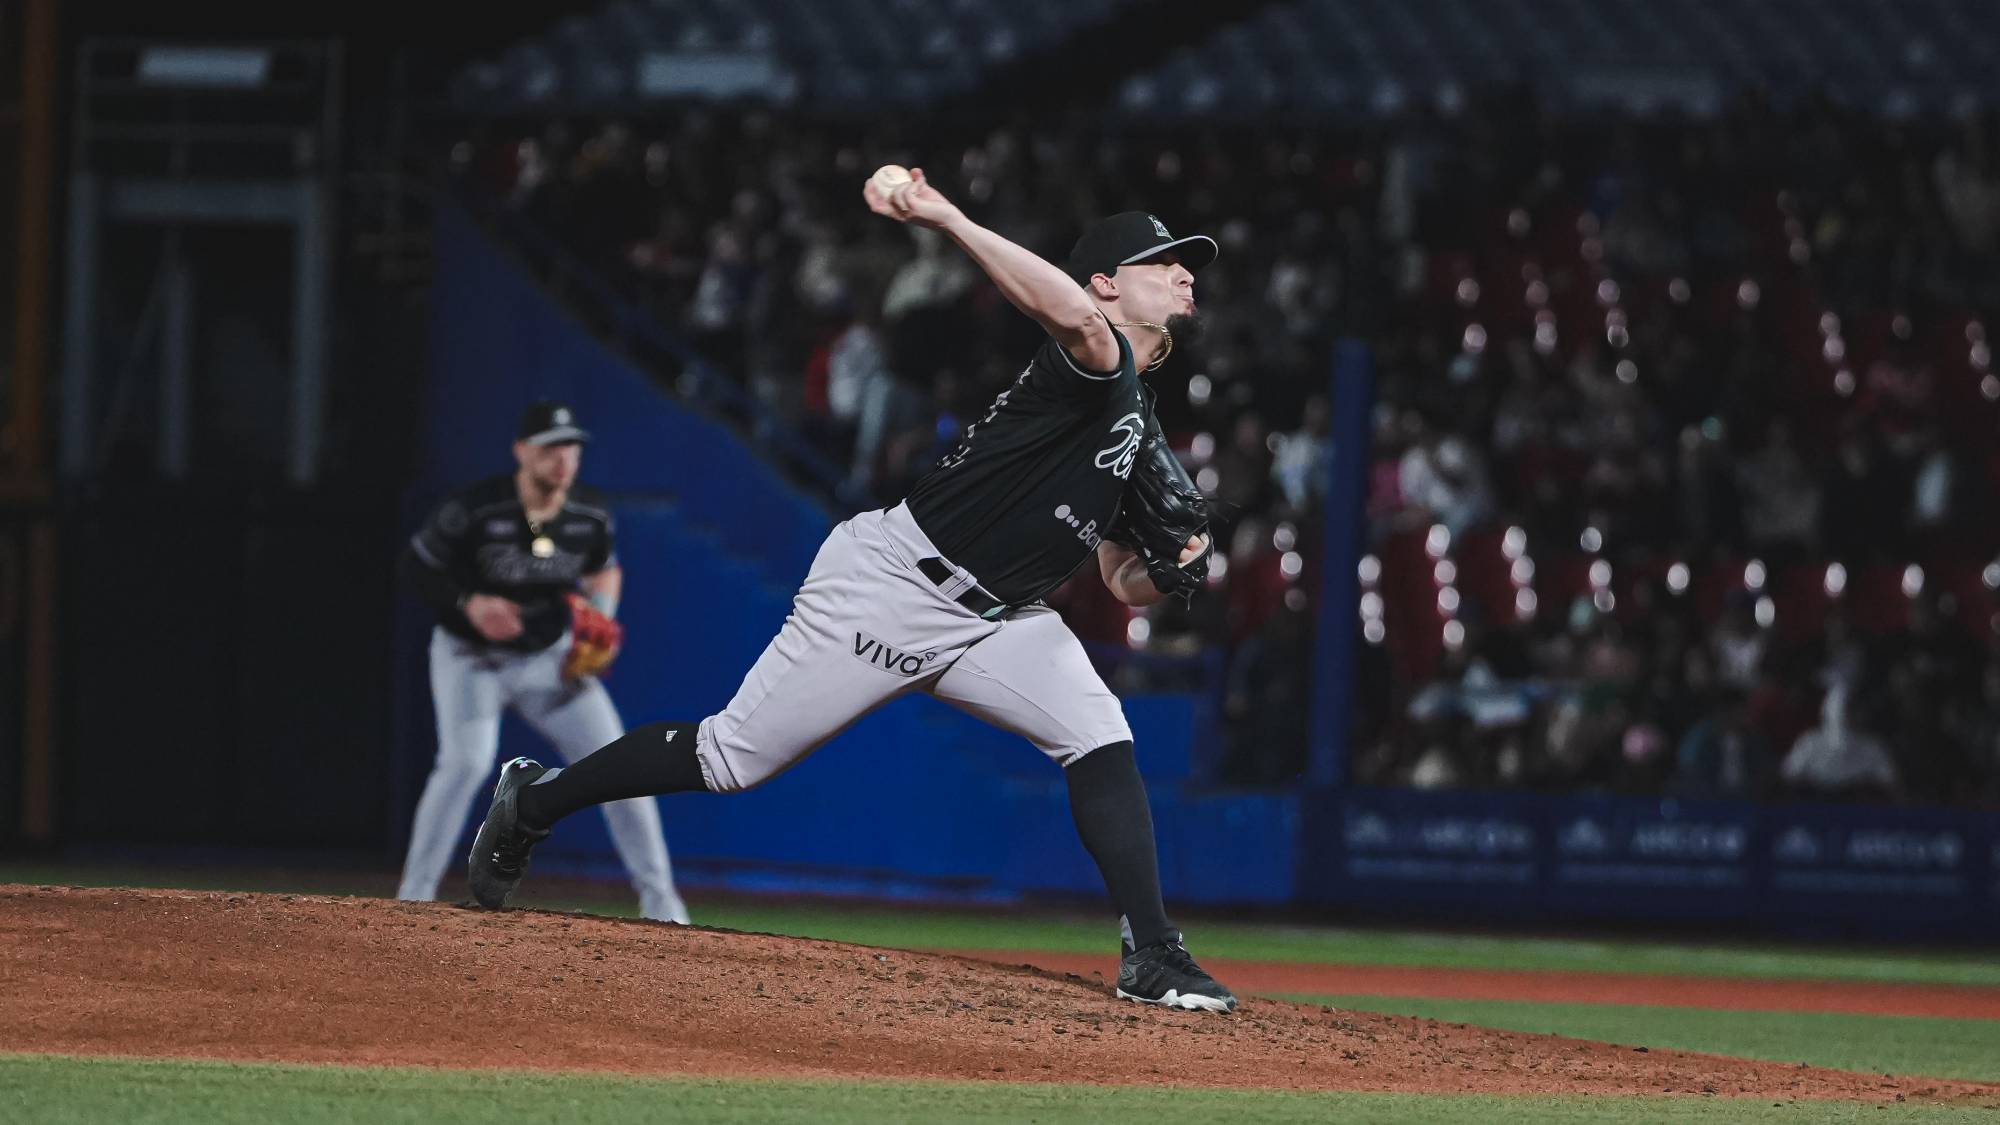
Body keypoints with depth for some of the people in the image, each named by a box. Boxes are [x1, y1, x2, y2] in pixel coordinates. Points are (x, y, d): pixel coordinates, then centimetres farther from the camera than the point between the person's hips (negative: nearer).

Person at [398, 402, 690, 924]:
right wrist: (468, 604, -27)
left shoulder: (590, 517, -9)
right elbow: (416, 563, -13)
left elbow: (605, 568, 12)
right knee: (467, 760, -26)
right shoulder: (474, 510, -23)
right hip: (471, 657, -4)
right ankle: (413, 898, -17)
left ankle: (659, 900, 7)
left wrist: (600, 617, -5)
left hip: (549, 659, 4)